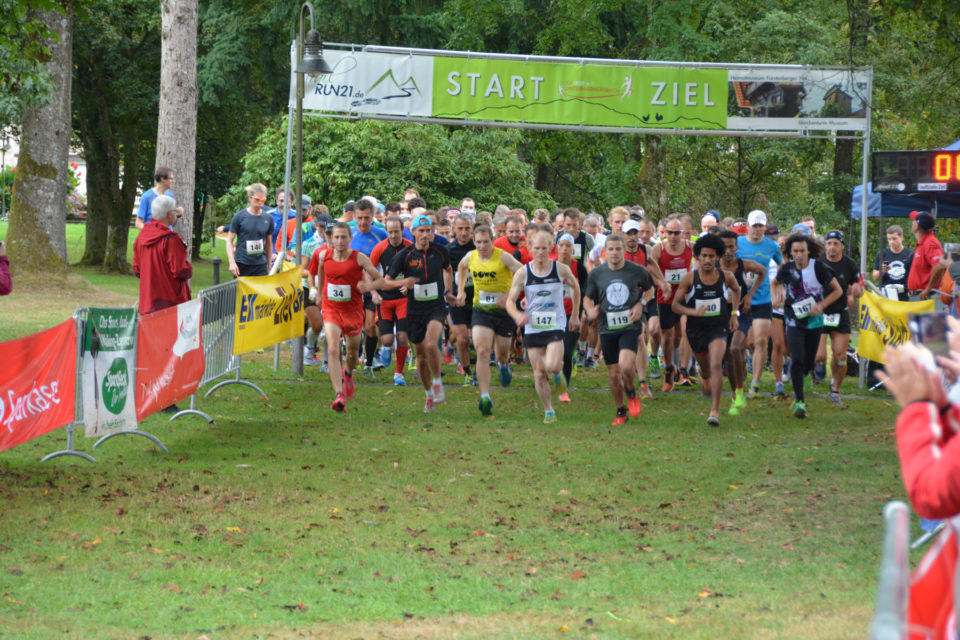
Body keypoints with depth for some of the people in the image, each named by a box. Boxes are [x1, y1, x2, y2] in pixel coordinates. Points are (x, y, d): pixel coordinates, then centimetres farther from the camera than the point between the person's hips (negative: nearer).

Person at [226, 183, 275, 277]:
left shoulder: (268, 218, 6)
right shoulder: (239, 217, -2)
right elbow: (229, 240, 0)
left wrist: (269, 267, 14)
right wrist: (232, 262, -11)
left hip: (261, 266, 2)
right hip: (242, 266, -2)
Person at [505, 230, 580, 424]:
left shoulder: (561, 270, -5)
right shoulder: (522, 273, -5)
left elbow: (575, 287, 15)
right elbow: (510, 300, -4)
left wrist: (575, 314, 16)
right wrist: (517, 315, -25)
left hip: (555, 326, -2)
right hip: (532, 327, 2)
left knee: (552, 366, -22)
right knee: (539, 374, 3)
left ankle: (558, 373, 16)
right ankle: (548, 411, 21)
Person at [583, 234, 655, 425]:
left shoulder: (637, 271, -2)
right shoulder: (596, 274, 1)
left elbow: (649, 289, 15)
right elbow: (587, 298, 11)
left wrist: (641, 304, -4)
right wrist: (590, 310, -11)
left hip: (630, 326, -2)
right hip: (607, 329, 2)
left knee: (625, 365, -24)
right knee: (614, 374, 6)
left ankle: (631, 393, 7)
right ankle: (621, 412, 25)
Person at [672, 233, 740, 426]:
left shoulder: (726, 277, -6)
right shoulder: (690, 278, -10)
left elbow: (736, 290, 18)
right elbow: (675, 305, -7)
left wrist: (734, 314, 12)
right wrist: (693, 312, -24)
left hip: (718, 328, -1)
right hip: (696, 329, 1)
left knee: (716, 365, -23)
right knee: (705, 367, 20)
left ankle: (715, 410, -23)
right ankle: (705, 376, 60)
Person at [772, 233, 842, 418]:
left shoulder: (819, 267, -12)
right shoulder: (786, 269, -6)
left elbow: (837, 290, -2)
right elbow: (776, 283, 17)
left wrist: (821, 305, -14)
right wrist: (778, 296, -3)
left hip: (814, 321, 0)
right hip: (794, 321, 0)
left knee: (808, 363, 9)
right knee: (797, 359, -16)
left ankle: (798, 387, 41)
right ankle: (799, 401, -12)